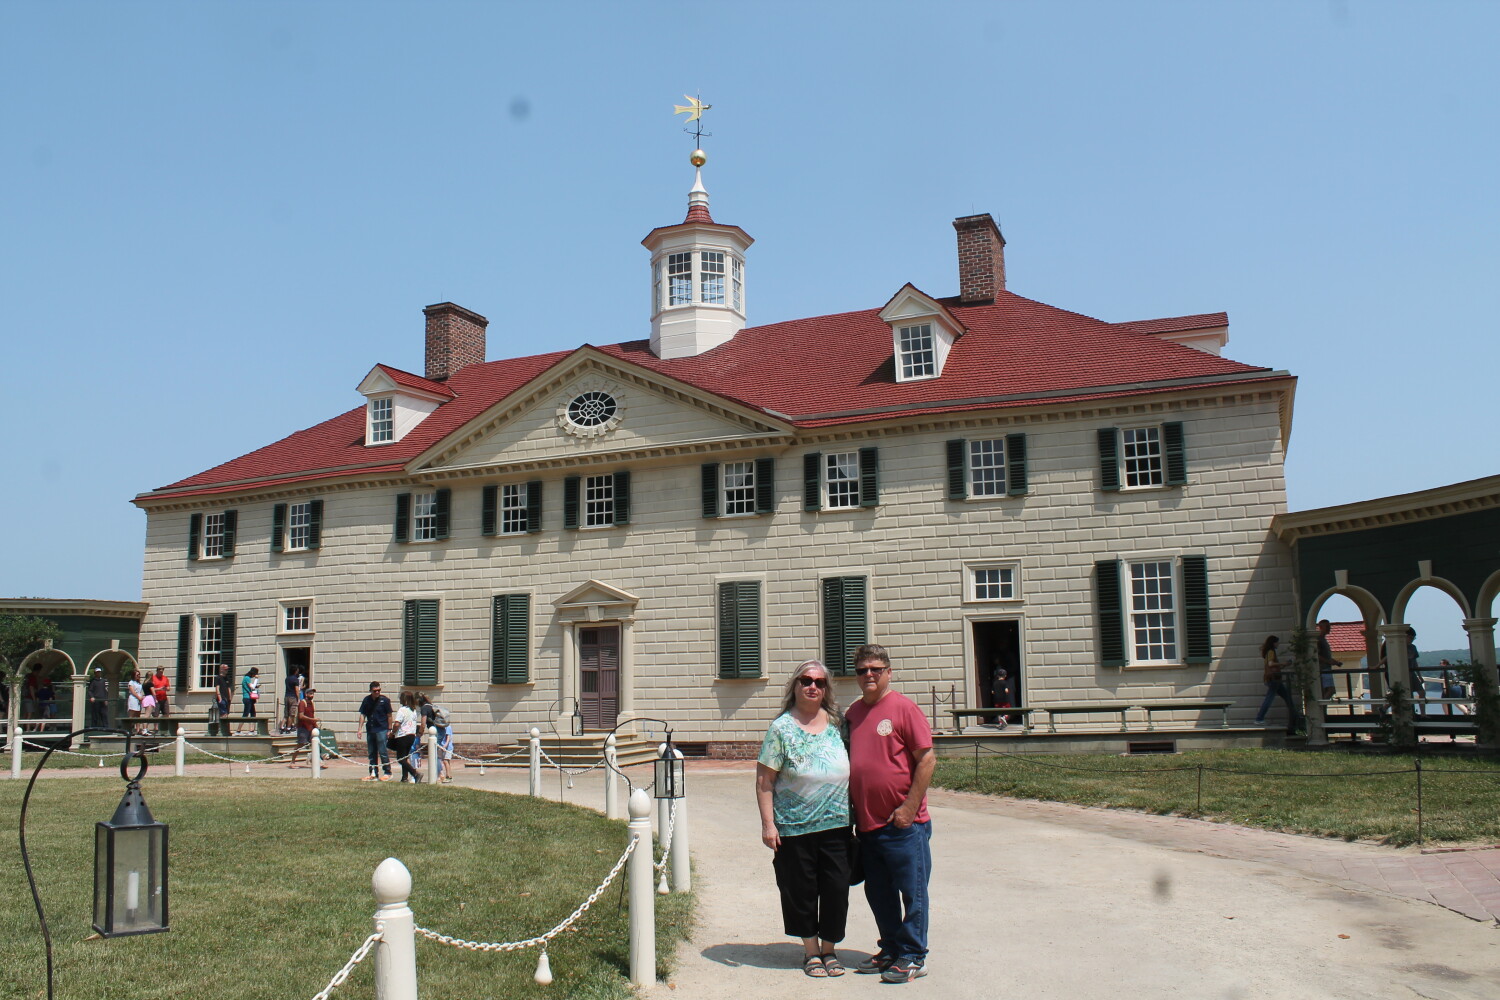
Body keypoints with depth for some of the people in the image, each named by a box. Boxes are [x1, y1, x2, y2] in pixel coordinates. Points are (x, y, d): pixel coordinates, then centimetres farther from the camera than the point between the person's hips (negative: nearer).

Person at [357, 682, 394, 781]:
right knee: (372, 753, 10)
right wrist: (359, 729, 1)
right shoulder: (367, 700, 4)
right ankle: (373, 773, 18)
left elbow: (389, 716, -1)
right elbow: (362, 715, 8)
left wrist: (389, 730, -3)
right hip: (370, 729, 5)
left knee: (383, 752, -6)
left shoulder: (384, 700, -5)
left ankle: (388, 773, 3)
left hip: (382, 730, -5)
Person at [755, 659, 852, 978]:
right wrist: (768, 824, -11)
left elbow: (853, 768, 15)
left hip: (836, 825, 3)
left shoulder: (837, 723, 4)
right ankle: (811, 951, 26)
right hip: (794, 828, -3)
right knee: (801, 891, 6)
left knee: (836, 889, 6)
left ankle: (829, 948, 26)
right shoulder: (781, 728, -6)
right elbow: (764, 781, -6)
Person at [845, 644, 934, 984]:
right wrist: (851, 813, 13)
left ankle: (913, 957, 15)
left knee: (911, 892, 4)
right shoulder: (852, 713, 11)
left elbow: (927, 759, -12)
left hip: (904, 824, -7)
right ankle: (891, 949, 30)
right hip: (867, 824, 7)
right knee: (878, 893, 16)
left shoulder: (903, 707, -8)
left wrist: (908, 808, -15)